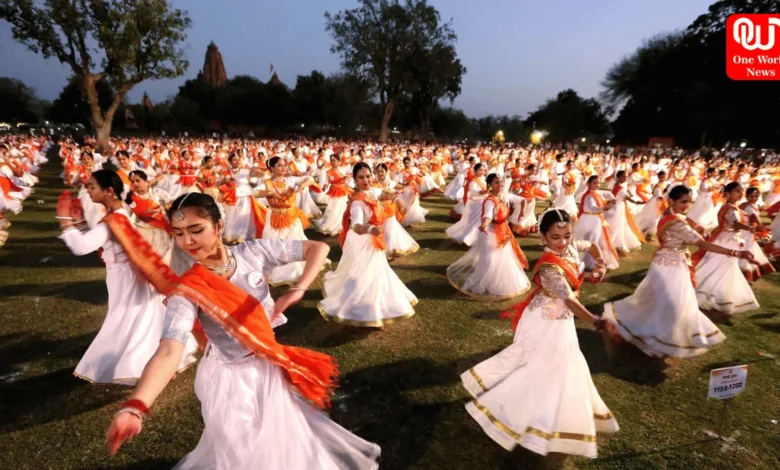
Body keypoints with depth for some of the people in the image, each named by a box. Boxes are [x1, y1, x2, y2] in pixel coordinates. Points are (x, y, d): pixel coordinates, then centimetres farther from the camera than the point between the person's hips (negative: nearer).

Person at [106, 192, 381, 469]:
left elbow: (319, 248, -15)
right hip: (230, 380, -3)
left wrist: (297, 290, -28)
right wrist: (135, 407, -50)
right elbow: (169, 351, -34)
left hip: (271, 367, 3)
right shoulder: (187, 290, -21)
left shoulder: (252, 252, -16)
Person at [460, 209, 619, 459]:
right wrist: (596, 322, -55)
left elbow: (592, 245, 13)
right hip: (547, 322, -9)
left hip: (560, 319, 9)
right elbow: (569, 300, -44)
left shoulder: (571, 247, -9)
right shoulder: (549, 266, -35)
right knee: (541, 366, 1)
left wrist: (601, 266, -2)